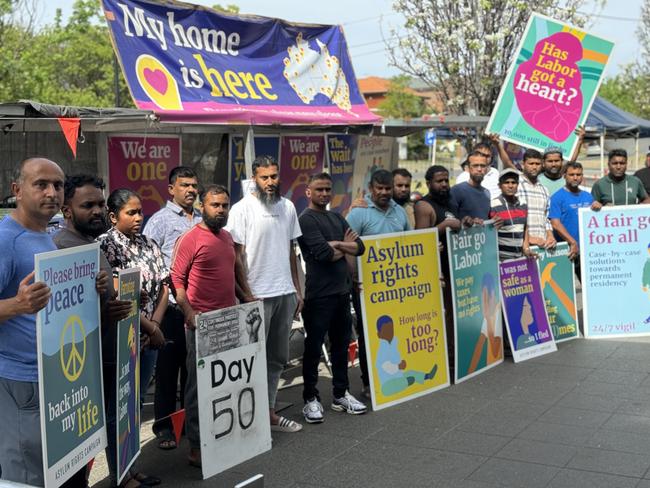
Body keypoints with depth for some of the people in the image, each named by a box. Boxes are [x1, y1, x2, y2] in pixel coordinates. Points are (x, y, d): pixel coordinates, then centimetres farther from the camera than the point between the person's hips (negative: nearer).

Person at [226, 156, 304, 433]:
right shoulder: (243, 209, -8)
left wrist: (297, 290, 14)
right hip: (257, 295, -6)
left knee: (277, 358, 13)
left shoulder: (287, 207, 9)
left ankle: (268, 411, 24)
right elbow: (237, 255, -9)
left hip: (285, 294, 6)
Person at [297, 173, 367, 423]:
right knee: (313, 347, 1)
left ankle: (341, 395, 25)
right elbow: (324, 254, -19)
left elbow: (360, 247, 7)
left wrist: (336, 244, -9)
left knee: (341, 344, 14)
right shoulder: (307, 219, -8)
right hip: (319, 294, -7)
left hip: (342, 291, 8)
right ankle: (311, 399, 11)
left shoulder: (337, 218, 16)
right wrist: (345, 248, -1)